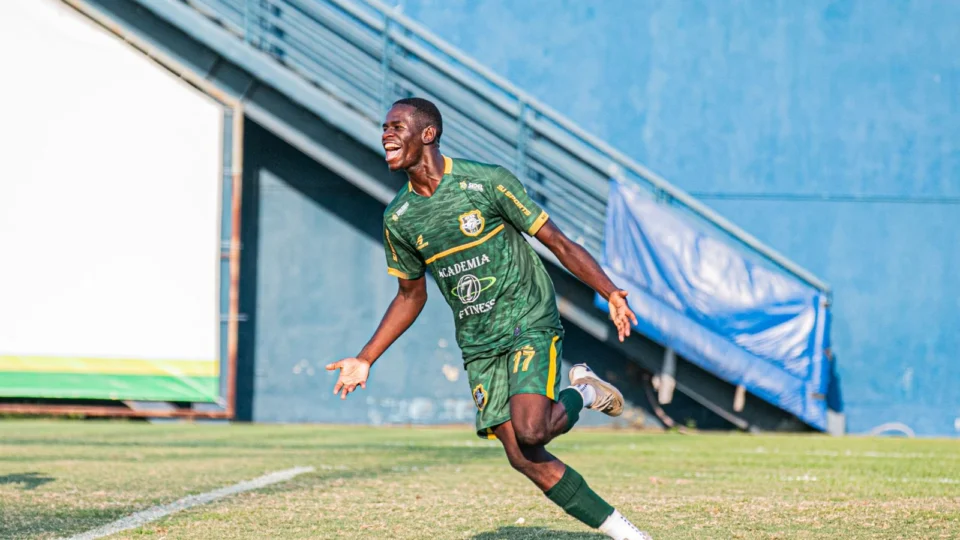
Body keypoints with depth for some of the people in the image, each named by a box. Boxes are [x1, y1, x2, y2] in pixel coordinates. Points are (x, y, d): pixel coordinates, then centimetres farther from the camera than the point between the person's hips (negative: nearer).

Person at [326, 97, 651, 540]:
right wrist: (365, 360, 12)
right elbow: (411, 294, 17)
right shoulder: (397, 219, 3)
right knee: (524, 459, -5)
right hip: (478, 345, 5)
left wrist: (612, 294, -18)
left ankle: (581, 393, 6)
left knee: (530, 431, -27)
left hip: (530, 324, -5)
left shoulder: (487, 183, -11)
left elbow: (558, 243, -7)